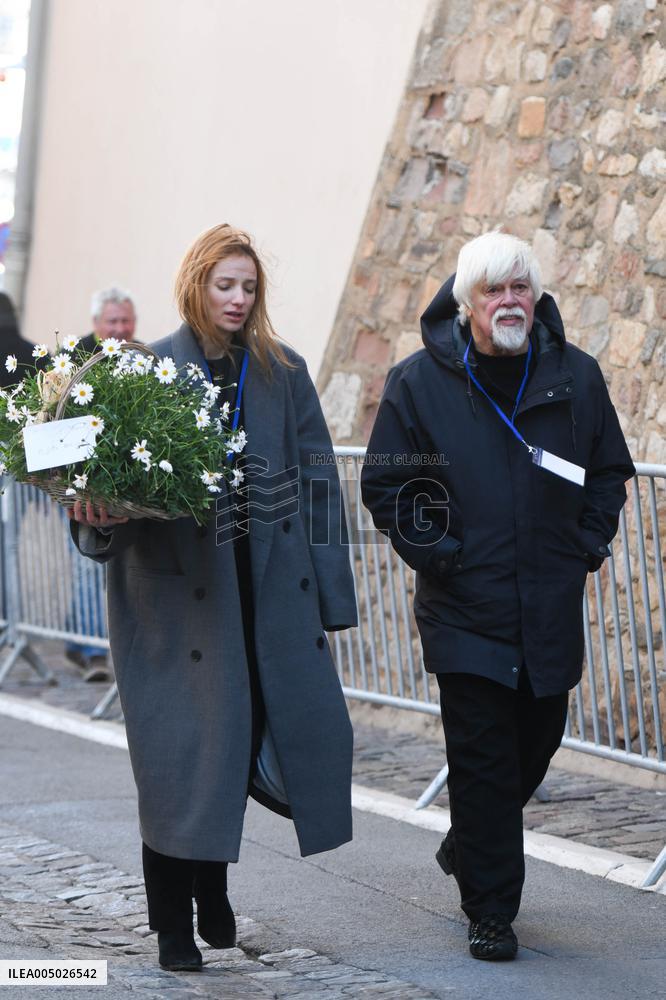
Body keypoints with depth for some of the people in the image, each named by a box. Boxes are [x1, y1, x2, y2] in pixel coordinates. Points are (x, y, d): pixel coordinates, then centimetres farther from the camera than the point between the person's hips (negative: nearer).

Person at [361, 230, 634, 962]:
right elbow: (385, 485, 0)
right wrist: (438, 554, -8)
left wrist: (585, 547, 3)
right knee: (483, 757, -3)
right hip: (466, 610, -4)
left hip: (551, 608, 4)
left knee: (537, 739, 15)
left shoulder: (576, 377, 3)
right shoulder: (419, 382, -4)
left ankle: (466, 847, 42)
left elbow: (610, 469, 14)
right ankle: (490, 910, 8)